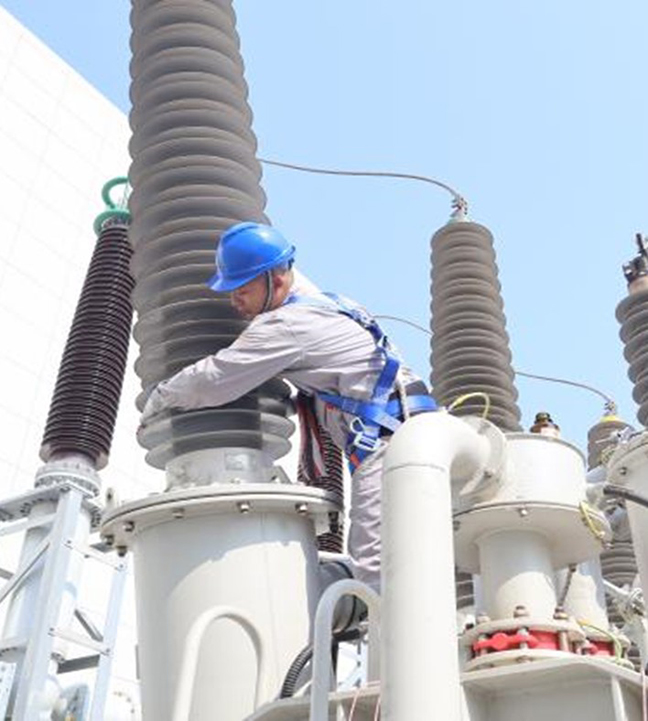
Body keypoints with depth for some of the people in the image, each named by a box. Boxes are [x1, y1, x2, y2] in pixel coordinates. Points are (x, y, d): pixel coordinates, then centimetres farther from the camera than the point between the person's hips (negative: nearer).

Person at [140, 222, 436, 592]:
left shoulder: (287, 324, -12)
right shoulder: (321, 305, 19)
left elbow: (210, 381, -12)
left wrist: (157, 401, 7)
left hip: (386, 441, -10)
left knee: (376, 566, -15)